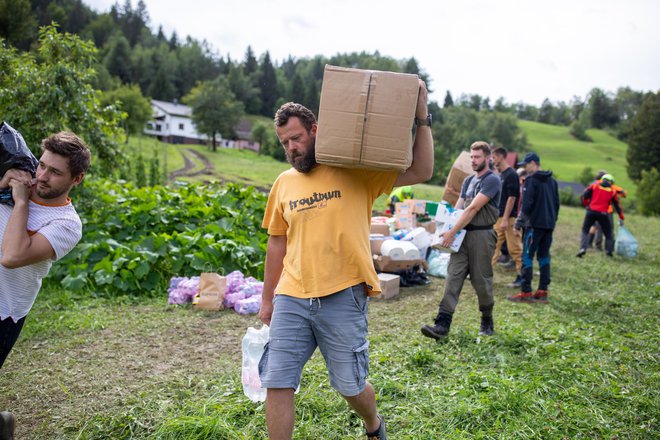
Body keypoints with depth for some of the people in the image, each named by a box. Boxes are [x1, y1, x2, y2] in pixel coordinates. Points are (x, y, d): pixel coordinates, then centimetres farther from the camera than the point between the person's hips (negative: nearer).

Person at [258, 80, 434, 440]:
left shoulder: (356, 173, -2)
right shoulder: (284, 183, 8)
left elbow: (421, 171, -6)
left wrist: (421, 117, -10)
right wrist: (267, 300, 19)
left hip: (343, 299, -3)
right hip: (291, 300, 3)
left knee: (350, 386, 12)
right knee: (276, 385, 3)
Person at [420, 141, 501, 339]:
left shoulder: (492, 180, -7)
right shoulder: (468, 181, 18)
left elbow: (473, 209, -15)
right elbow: (457, 208, 17)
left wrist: (452, 232, -18)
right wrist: (446, 231, 2)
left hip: (482, 235, -6)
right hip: (463, 234, 7)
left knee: (481, 280, 3)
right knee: (453, 276, -4)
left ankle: (487, 321, 25)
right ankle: (443, 324, -8)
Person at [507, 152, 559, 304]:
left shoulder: (531, 180, -10)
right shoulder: (552, 181, 15)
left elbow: (526, 205, -14)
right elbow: (557, 204, 19)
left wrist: (518, 224, -9)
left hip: (534, 224, -8)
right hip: (549, 225, 8)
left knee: (527, 257, -4)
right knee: (544, 257, 11)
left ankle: (525, 293, -4)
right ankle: (543, 291, 13)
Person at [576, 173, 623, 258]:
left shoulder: (594, 185, 11)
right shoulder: (613, 191, 13)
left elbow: (584, 195, 0)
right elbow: (617, 206, 16)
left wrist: (586, 205, 15)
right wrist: (621, 218, 23)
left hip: (591, 211, 0)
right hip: (603, 214, 0)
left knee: (585, 230, 11)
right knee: (608, 233, 18)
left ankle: (583, 248, -7)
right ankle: (609, 251, 17)